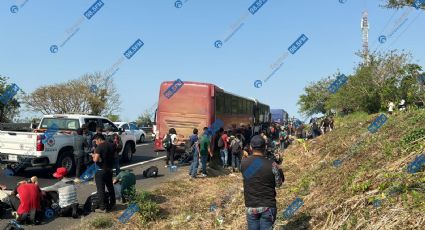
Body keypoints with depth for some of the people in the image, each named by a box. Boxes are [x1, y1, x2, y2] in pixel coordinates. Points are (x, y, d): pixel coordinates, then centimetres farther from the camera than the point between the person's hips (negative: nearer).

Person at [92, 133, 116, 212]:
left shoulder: (99, 147, -17)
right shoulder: (111, 146, 5)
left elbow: (96, 160, -23)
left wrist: (94, 156, -1)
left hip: (101, 171, -8)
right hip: (109, 169, 8)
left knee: (101, 189, 0)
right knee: (110, 187, 19)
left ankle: (103, 207, 2)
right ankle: (112, 204, 29)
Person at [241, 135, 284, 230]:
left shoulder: (244, 163, -7)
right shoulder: (272, 165, -13)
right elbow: (278, 183, -1)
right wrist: (279, 170, 15)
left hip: (251, 207, 2)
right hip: (268, 207, -2)